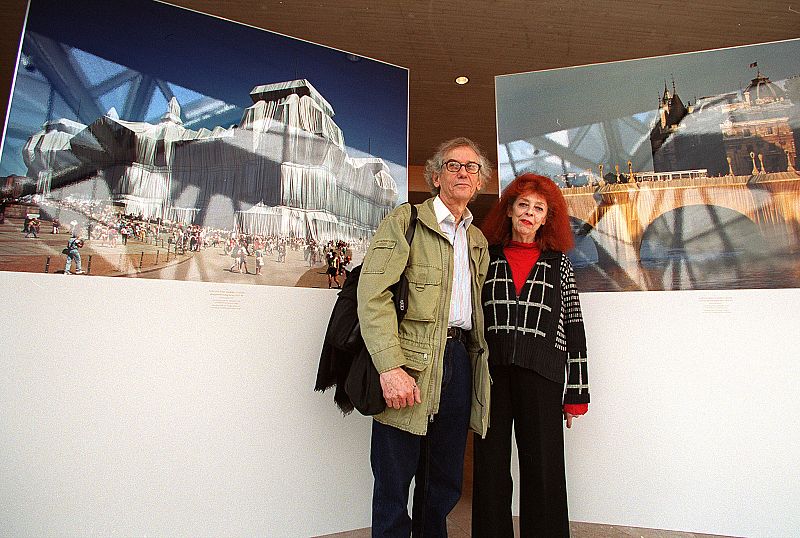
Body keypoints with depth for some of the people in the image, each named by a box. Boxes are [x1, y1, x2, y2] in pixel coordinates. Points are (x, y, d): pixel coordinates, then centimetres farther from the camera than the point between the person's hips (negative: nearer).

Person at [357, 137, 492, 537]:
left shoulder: (479, 242, 20)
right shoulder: (404, 220, 0)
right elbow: (372, 294, -12)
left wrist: (477, 361, 8)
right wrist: (391, 367, -21)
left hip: (460, 360, 6)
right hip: (411, 360, -6)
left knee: (445, 484, 16)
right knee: (394, 482, 4)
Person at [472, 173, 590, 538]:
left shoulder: (558, 262, 10)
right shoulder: (487, 257, 11)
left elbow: (574, 328, 7)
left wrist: (576, 393, 3)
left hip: (541, 373, 0)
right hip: (490, 371, 1)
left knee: (543, 470, 5)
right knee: (490, 467, 8)